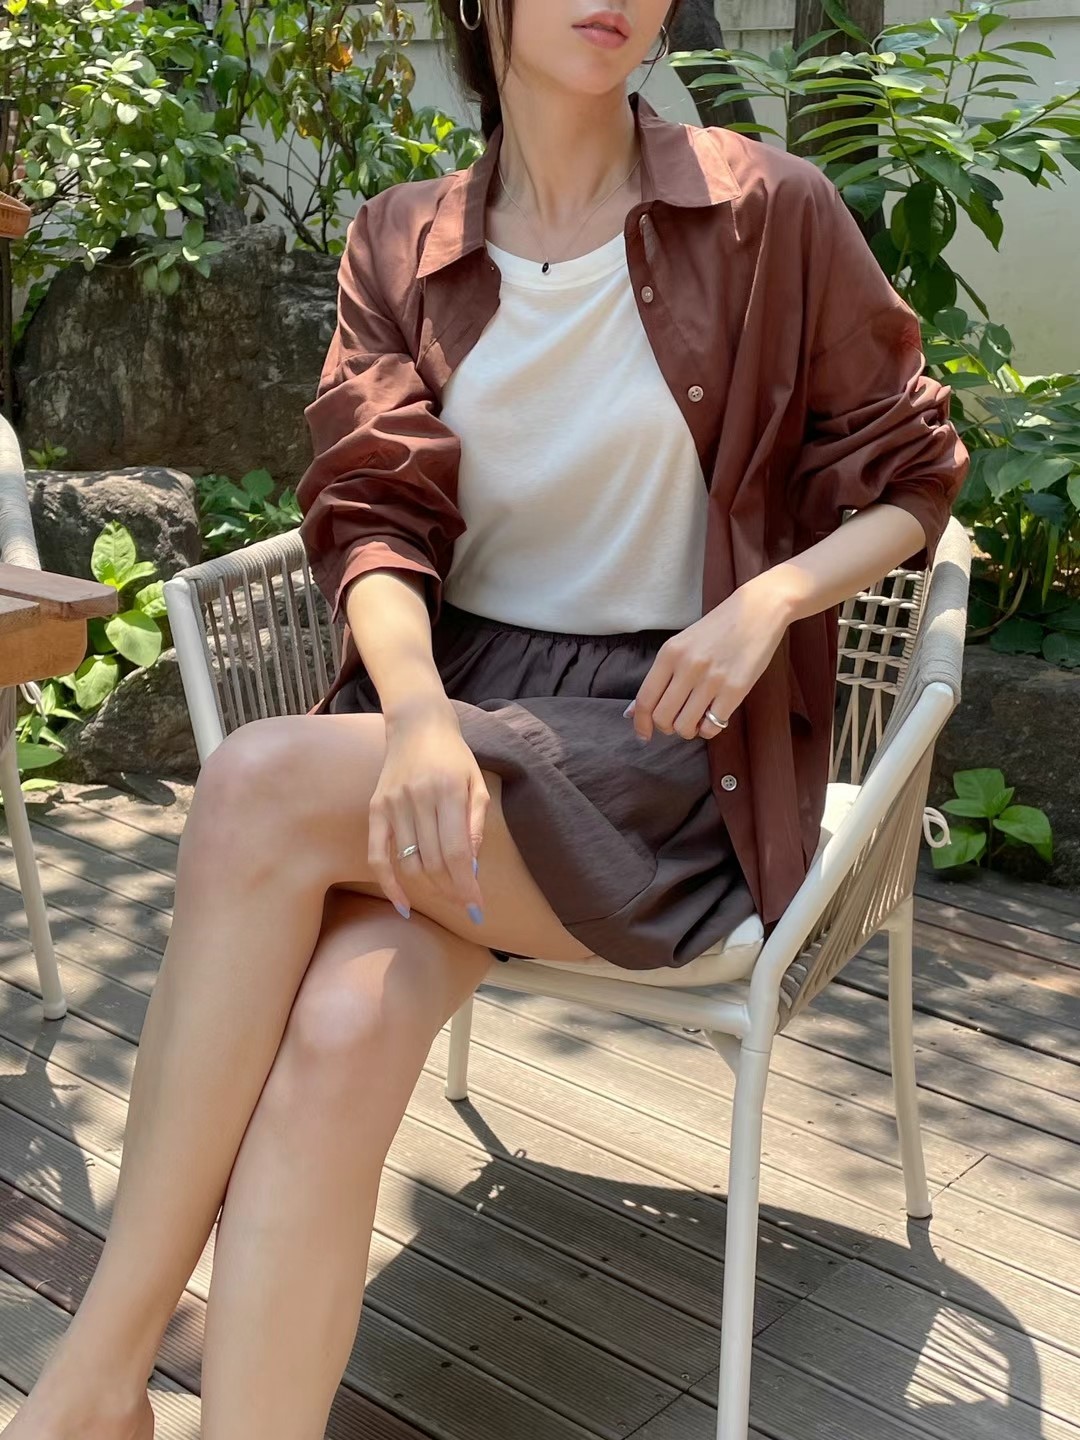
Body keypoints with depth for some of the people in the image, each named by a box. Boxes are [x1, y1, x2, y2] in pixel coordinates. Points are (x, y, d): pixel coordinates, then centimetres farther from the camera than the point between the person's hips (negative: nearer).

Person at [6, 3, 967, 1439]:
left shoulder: (770, 215, 1)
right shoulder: (401, 243, 10)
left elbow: (909, 479, 9)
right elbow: (374, 514, 0)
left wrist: (770, 600, -11)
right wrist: (415, 709, -21)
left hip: (668, 734, -3)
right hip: (457, 692, 3)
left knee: (265, 782, -28)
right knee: (345, 1026, -29)